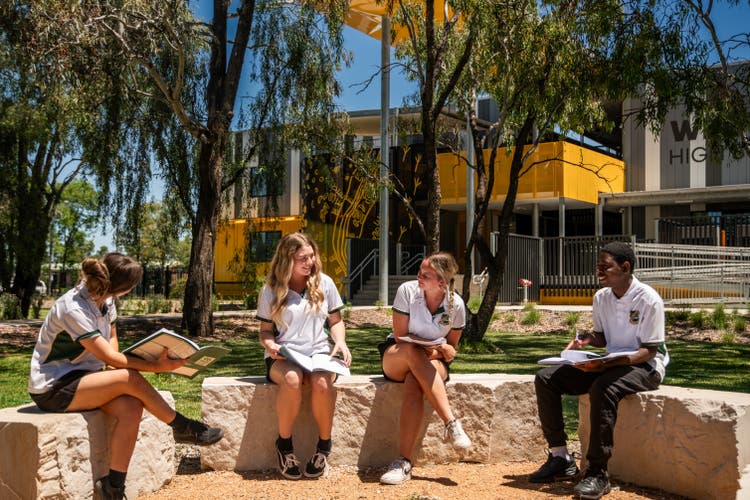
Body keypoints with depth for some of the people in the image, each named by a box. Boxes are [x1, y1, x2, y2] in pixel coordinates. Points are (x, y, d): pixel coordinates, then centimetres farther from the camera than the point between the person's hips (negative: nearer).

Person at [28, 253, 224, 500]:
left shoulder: (104, 299, 0)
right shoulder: (74, 309, -25)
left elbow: (111, 338, 15)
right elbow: (109, 358, -25)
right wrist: (157, 367, -25)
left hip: (80, 377, 8)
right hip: (52, 388, -8)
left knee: (130, 407, -20)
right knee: (131, 378, -26)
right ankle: (183, 428, -7)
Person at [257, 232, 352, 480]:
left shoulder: (324, 283, 7)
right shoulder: (271, 289, 3)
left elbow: (335, 320, 15)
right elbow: (265, 329, 8)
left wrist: (341, 342, -5)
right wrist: (270, 344, -15)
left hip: (318, 353, 1)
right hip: (283, 357, -1)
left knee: (322, 381, -35)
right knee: (292, 379, -38)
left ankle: (324, 446, -11)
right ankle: (284, 444, -14)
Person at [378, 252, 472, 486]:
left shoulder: (456, 304, -8)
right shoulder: (407, 291, -13)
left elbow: (452, 346, 3)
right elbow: (400, 337, -10)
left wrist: (446, 351, -21)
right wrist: (424, 351, -26)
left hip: (433, 362, 0)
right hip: (395, 358, 0)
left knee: (413, 385, -38)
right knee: (413, 352, -40)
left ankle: (404, 462, -39)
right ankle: (451, 423, -40)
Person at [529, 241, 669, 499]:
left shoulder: (648, 299, -15)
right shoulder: (601, 297, 6)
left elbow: (649, 350, -16)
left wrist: (608, 364, -30)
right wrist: (587, 339, -7)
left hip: (644, 367, -7)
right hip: (609, 364, 8)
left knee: (602, 388, -40)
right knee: (546, 378, -7)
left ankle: (598, 473, -32)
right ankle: (560, 457, -7)